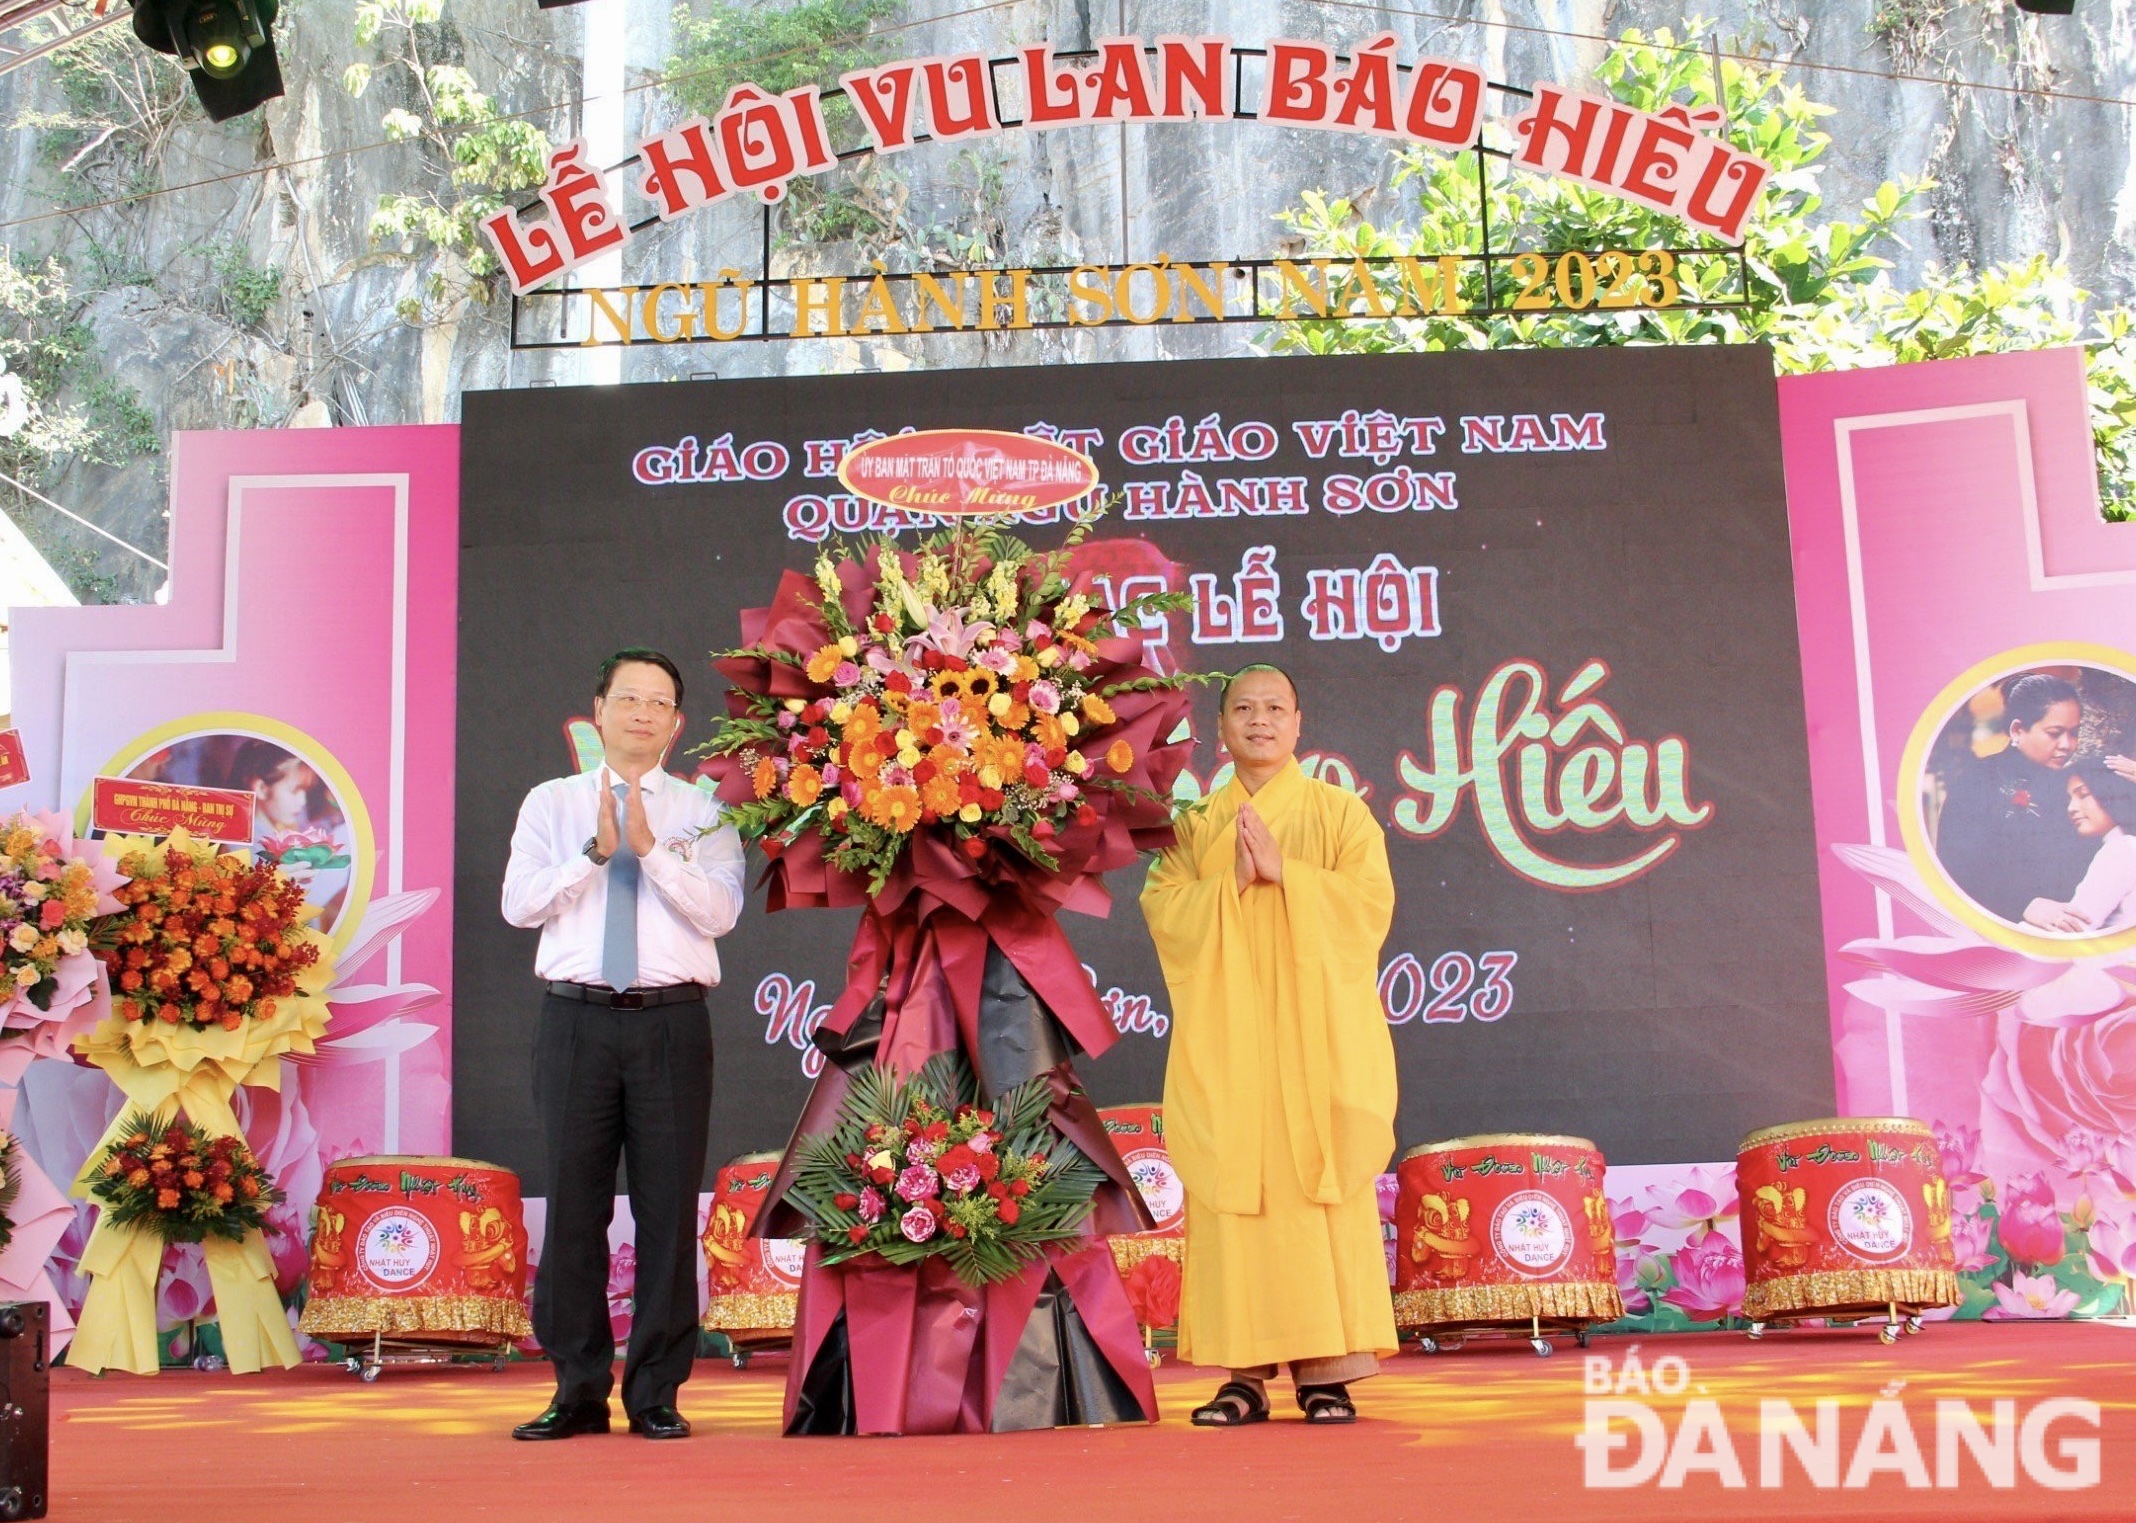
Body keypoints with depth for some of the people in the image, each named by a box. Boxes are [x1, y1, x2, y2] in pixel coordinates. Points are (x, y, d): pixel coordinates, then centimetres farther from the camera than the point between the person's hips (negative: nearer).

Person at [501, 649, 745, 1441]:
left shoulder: (702, 812, 8)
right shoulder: (552, 803, 11)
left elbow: (720, 910, -6)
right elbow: (519, 903, -1)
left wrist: (650, 847, -16)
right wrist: (595, 850, -11)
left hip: (671, 1022, -1)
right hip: (576, 1019, 1)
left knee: (669, 1206, 0)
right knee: (574, 1203, 3)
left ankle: (657, 1393, 10)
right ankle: (578, 1390, 13)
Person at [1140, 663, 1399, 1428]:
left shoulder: (1339, 812, 9)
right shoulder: (1195, 825, 15)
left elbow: (1371, 901, -4)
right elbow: (1162, 911, 3)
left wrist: (1284, 872, -12)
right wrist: (1230, 881, -12)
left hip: (1315, 1028, -2)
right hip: (1226, 1033, 2)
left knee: (1315, 1183, -7)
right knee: (1231, 1189, -4)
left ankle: (1327, 1370, -4)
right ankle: (1244, 1374, -1)